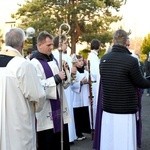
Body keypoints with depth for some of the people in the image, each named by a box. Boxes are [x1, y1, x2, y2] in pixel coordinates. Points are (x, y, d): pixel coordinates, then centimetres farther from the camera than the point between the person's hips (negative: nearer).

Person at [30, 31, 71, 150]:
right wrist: (56, 78, -18)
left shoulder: (53, 59, 13)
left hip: (59, 107, 8)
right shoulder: (35, 63, -12)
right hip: (46, 112, -7)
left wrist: (65, 75, -2)